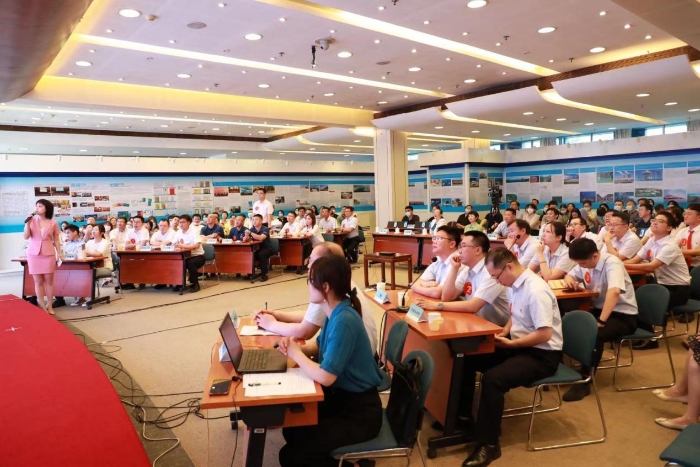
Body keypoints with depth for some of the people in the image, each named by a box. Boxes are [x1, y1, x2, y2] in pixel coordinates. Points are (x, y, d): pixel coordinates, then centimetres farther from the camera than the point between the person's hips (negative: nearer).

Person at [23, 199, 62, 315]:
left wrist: (59, 253, -1)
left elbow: (57, 240, 6)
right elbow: (26, 237, 0)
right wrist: (27, 223, -10)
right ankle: (42, 307, 7)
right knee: (38, 281, 2)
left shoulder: (53, 223, 2)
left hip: (48, 254, -1)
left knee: (49, 280, 2)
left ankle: (50, 306, 10)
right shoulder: (32, 220, 3)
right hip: (33, 254, 1)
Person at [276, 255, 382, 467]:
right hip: (342, 396, 9)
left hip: (360, 412, -9)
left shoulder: (344, 321, -29)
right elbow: (320, 345, 16)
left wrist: (296, 354, -13)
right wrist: (295, 346, -5)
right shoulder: (335, 312, -1)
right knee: (292, 429, 16)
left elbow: (325, 377, -29)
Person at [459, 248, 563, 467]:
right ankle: (462, 414, 17)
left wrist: (511, 343, -21)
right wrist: (505, 331, 2)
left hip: (542, 354, -9)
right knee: (468, 358, 1)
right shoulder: (515, 285, 3)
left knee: (492, 379, -29)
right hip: (519, 345, 9)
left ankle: (488, 444, -15)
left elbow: (545, 334, -27)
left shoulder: (536, 291, -24)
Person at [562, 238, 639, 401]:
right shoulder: (585, 263, 0)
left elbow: (614, 292, -39)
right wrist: (569, 280, -8)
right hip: (599, 309, 7)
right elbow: (569, 276, 18)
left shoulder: (612, 263, -23)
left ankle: (584, 381, -20)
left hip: (623, 315, -7)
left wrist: (601, 321, -41)